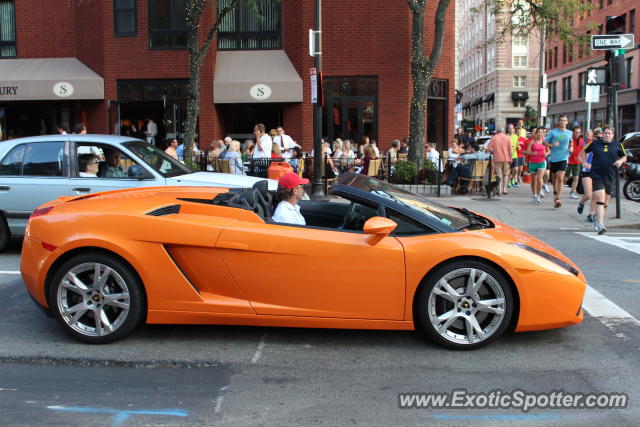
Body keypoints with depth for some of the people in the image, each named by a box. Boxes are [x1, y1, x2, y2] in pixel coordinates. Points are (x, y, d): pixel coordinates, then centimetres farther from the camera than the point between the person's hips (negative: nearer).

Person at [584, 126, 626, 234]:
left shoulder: (617, 145, 6)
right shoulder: (595, 143, 3)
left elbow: (624, 156, 18)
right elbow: (584, 151, 19)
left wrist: (620, 161, -4)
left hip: (610, 177, 3)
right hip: (597, 176, -3)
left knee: (605, 202, 13)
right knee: (600, 199, -18)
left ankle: (598, 222, 35)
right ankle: (600, 225, -22)